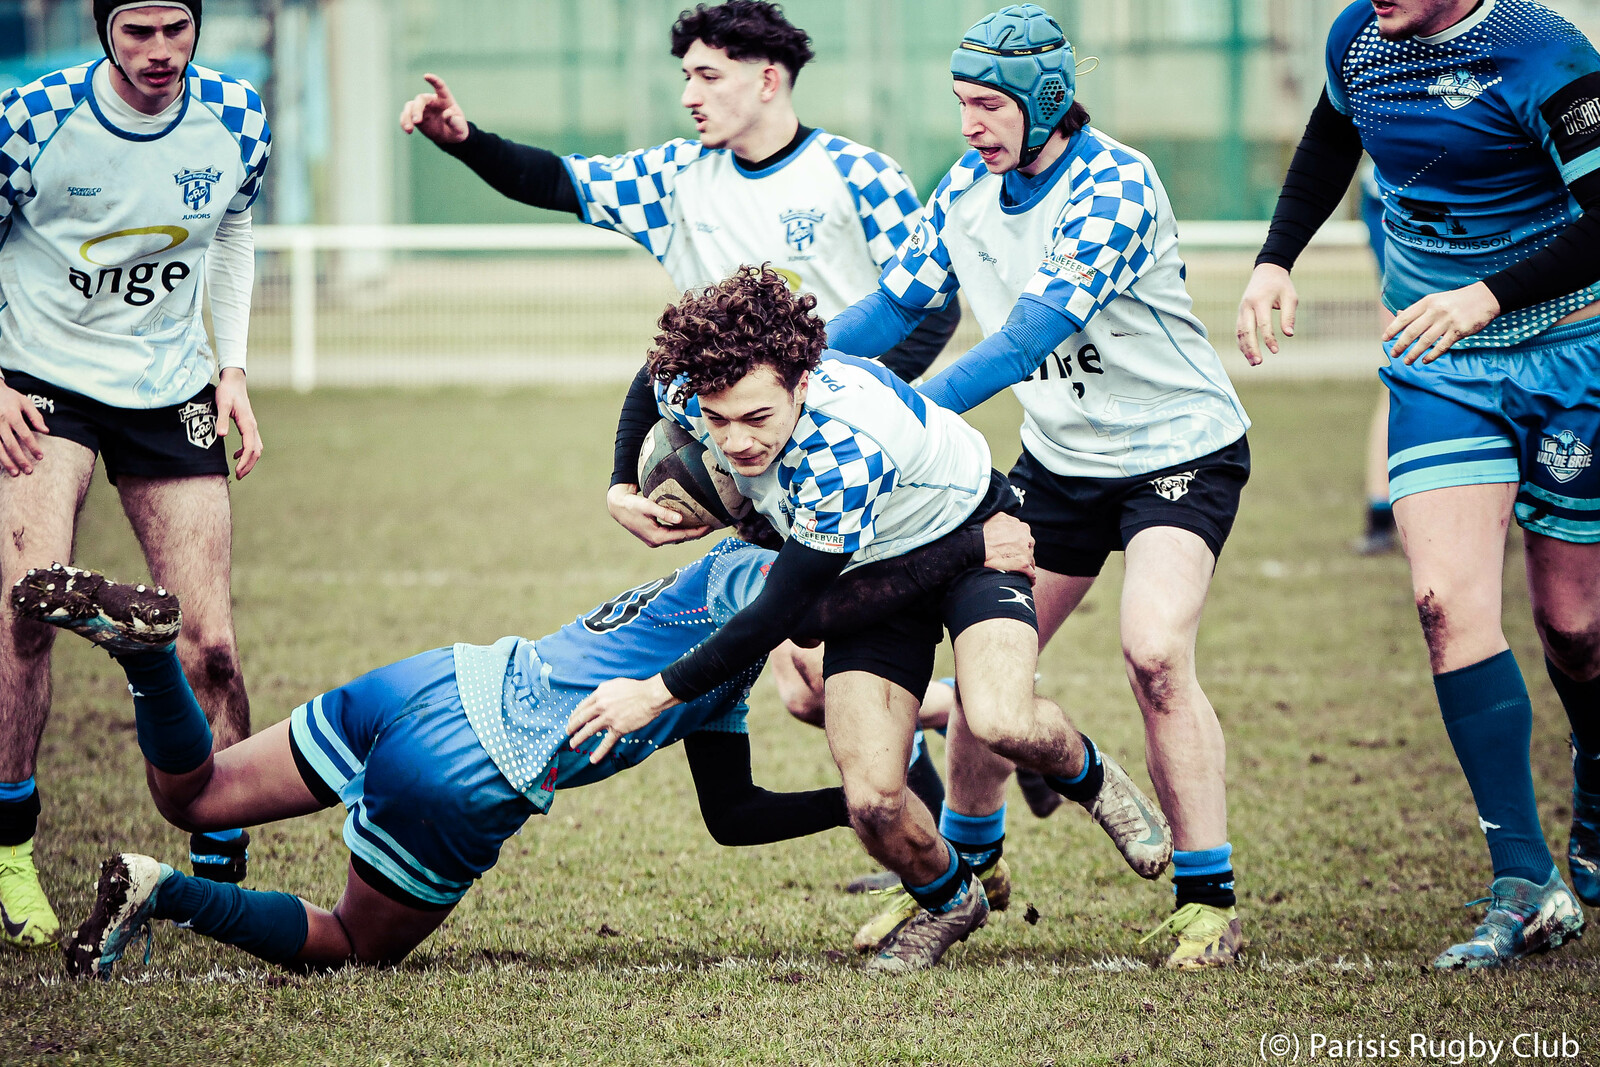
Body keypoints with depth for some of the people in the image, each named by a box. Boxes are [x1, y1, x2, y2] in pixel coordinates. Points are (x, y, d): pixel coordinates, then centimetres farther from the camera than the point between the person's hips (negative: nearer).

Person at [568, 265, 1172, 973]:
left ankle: (1091, 780, 3)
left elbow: (780, 610, -34)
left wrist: (658, 693, -28)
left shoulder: (847, 445, -42)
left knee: (1001, 724, -33)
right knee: (872, 802, -14)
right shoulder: (687, 391, -24)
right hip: (869, 566, 5)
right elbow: (653, 383, 6)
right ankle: (948, 902, 19)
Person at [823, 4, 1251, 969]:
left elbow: (1036, 329, -34)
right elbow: (898, 302, 5)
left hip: (1181, 448, -7)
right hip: (1060, 456, 7)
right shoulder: (969, 189, -3)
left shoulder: (1114, 187, -25)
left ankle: (1210, 904, -14)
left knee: (1155, 654, -24)